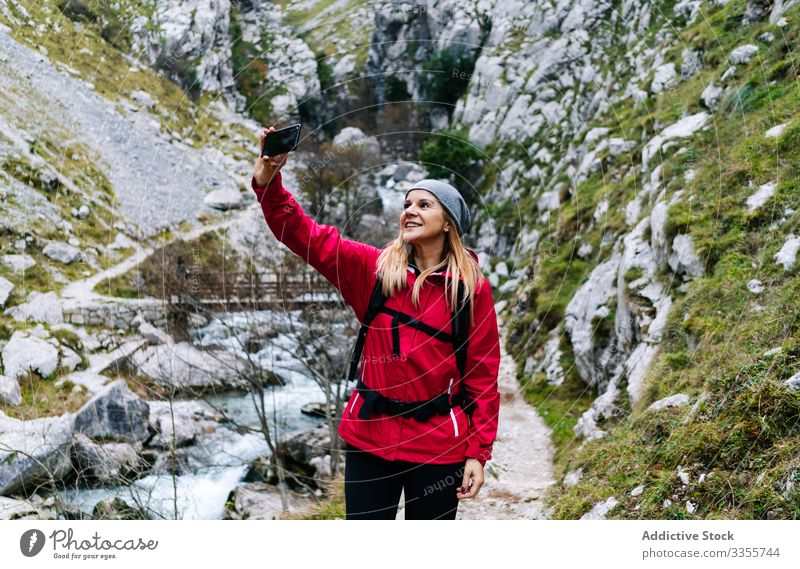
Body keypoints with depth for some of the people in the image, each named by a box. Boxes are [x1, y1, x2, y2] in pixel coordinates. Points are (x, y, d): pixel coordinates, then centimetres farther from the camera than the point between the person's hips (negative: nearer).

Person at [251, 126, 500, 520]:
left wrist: (477, 453, -5)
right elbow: (303, 235, -5)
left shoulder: (472, 288, -4)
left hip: (438, 445, -1)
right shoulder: (373, 268, 1)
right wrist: (268, 182, -21)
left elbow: (482, 375, -3)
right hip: (370, 438, 2)